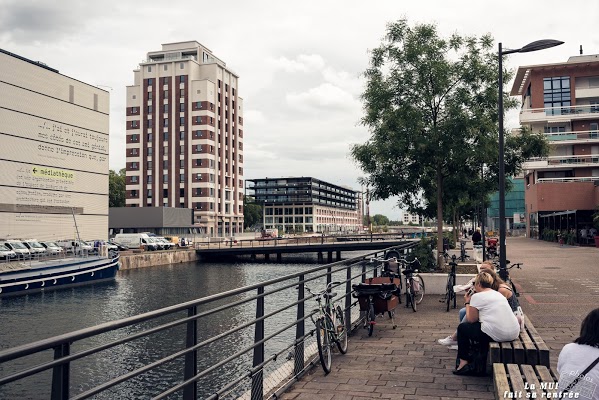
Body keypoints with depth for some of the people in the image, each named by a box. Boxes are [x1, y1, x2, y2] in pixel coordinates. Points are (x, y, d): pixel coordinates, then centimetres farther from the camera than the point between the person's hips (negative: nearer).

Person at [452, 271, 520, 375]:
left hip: (497, 334, -8)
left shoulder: (477, 296, -3)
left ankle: (463, 362, 18)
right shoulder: (498, 294, 19)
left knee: (462, 327, 13)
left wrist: (467, 303, 15)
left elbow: (471, 319, 2)